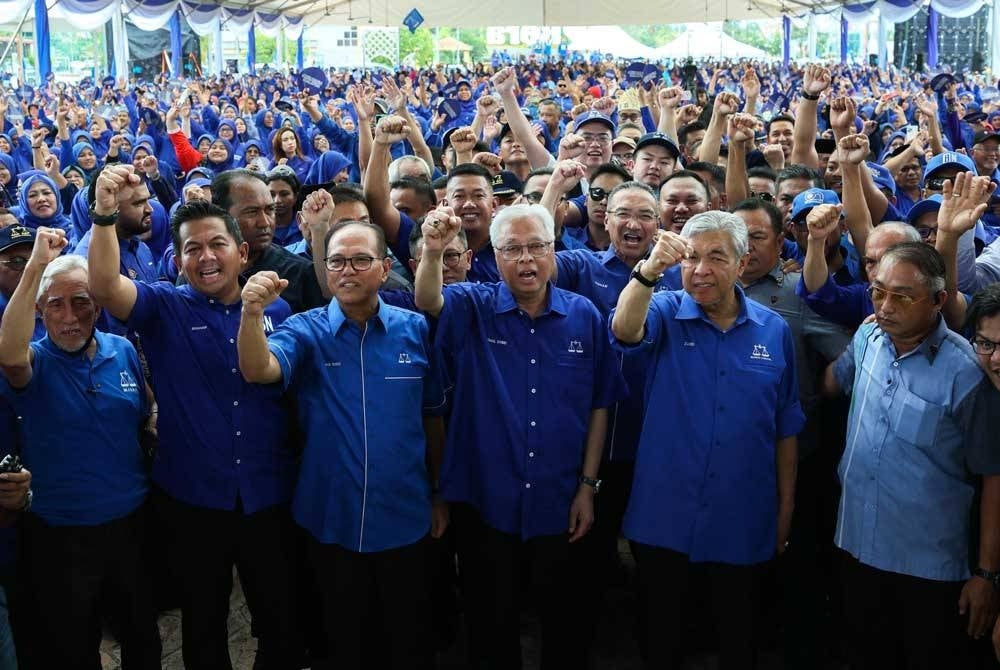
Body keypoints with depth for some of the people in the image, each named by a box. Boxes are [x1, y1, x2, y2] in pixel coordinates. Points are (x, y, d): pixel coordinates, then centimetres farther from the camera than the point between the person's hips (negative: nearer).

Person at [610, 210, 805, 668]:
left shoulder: (774, 330, -1)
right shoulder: (666, 313, -6)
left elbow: (785, 427, 6)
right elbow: (625, 331, -30)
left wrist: (786, 507, 7)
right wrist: (649, 270, -48)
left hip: (742, 524, 1)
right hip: (663, 519, -1)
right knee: (659, 631, 14)